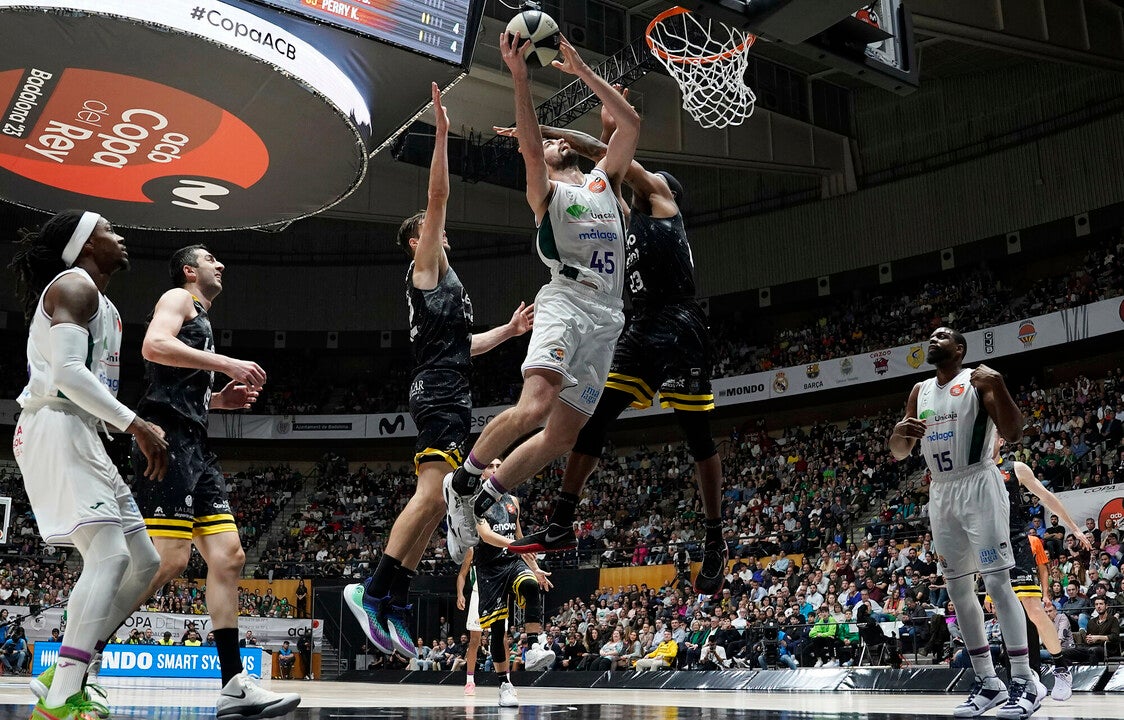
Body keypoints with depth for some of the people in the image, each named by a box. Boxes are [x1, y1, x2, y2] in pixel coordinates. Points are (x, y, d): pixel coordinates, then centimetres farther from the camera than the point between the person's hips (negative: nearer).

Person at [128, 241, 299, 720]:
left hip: (195, 446, 10)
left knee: (228, 558, 1)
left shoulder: (201, 320, 31)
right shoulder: (177, 299, 4)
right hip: (167, 438, -10)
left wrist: (221, 400, 19)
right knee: (169, 559, -18)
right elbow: (154, 346, -17)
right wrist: (226, 364, -18)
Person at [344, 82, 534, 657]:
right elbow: (437, 197, -6)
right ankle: (373, 589, -22)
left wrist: (509, 330, 29)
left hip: (449, 397, 10)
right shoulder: (426, 266, 5)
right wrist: (441, 136, -9)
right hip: (438, 394, -10)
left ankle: (394, 606, 3)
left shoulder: (442, 282, 30)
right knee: (431, 495, -21)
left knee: (433, 501, 4)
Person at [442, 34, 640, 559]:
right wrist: (520, 78, -17)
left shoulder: (604, 180, 26)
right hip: (566, 302, -5)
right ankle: (462, 481, -7)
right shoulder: (545, 192, 12)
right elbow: (528, 147, -9)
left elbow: (630, 123, 18)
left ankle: (479, 502, 15)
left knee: (562, 436, 1)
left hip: (607, 317, 5)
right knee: (533, 407, -28)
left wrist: (583, 72, 16)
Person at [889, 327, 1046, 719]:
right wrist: (899, 431, -9)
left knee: (997, 582, -10)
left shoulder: (977, 380, -4)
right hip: (941, 493, 7)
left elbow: (1013, 433, -14)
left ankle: (1025, 681, -4)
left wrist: (997, 385, -27)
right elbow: (899, 453, 14)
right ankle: (988, 682, 13)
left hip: (978, 486, -6)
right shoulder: (920, 391, 14)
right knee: (958, 588, 6)